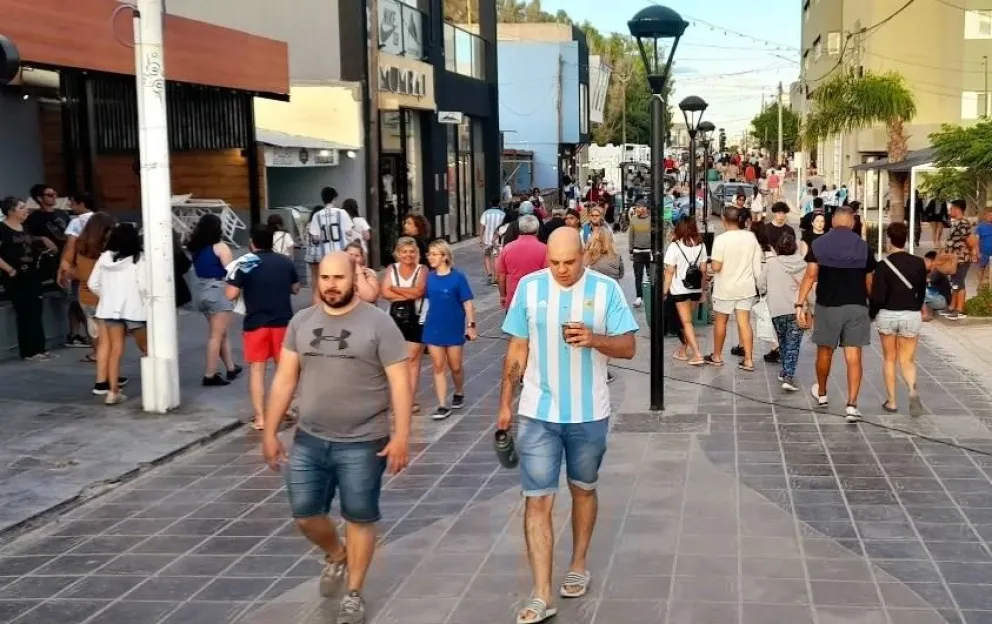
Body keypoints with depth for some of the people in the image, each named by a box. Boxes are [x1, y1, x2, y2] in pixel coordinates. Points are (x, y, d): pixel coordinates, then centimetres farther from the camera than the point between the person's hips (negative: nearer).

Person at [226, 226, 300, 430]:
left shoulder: (245, 264, -9)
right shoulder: (286, 262, 3)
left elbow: (230, 295, -11)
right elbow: (295, 289, 15)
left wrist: (233, 278, 8)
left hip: (256, 323, -3)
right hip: (283, 321, 3)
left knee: (256, 368, 4)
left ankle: (259, 418, 1)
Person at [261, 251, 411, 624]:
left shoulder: (378, 323, -8)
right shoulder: (301, 322, 5)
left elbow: (399, 382, -10)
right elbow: (284, 379, 7)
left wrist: (401, 435, -17)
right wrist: (270, 432, 5)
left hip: (363, 443, -4)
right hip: (309, 440, 4)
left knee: (359, 519, 6)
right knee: (304, 513, 9)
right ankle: (336, 556, 39)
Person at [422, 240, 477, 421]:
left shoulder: (457, 277, -12)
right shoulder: (429, 277, -1)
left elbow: (467, 302, -9)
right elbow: (426, 300, 7)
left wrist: (471, 325, -11)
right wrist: (424, 321, 7)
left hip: (454, 329, -3)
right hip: (433, 329, 3)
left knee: (455, 367, 10)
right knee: (438, 367, 4)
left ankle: (459, 394, 37)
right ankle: (442, 406, 8)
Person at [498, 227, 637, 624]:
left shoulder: (606, 289, -6)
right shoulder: (529, 287, -3)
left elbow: (628, 347, -5)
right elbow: (517, 350, 3)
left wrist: (595, 339, -25)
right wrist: (505, 404, 3)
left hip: (589, 414, 0)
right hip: (538, 414, 0)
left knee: (584, 489, 17)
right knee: (537, 500, -4)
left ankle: (579, 566, 38)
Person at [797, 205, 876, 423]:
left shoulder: (819, 244, -1)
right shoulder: (863, 247, 2)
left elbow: (810, 275, -10)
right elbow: (869, 282, 4)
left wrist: (800, 303, -11)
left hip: (828, 306, 0)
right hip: (856, 306, 0)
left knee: (825, 352, 18)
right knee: (854, 357, -2)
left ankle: (821, 394, 37)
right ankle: (852, 405, -8)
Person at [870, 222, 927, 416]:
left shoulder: (883, 265, -12)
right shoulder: (919, 263, -2)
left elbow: (878, 296, -14)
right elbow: (922, 293, 8)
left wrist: (872, 314, 4)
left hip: (888, 315, -2)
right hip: (911, 315, 2)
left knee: (889, 359, 14)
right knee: (907, 360, 8)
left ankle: (891, 401, 17)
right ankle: (913, 390, -21)